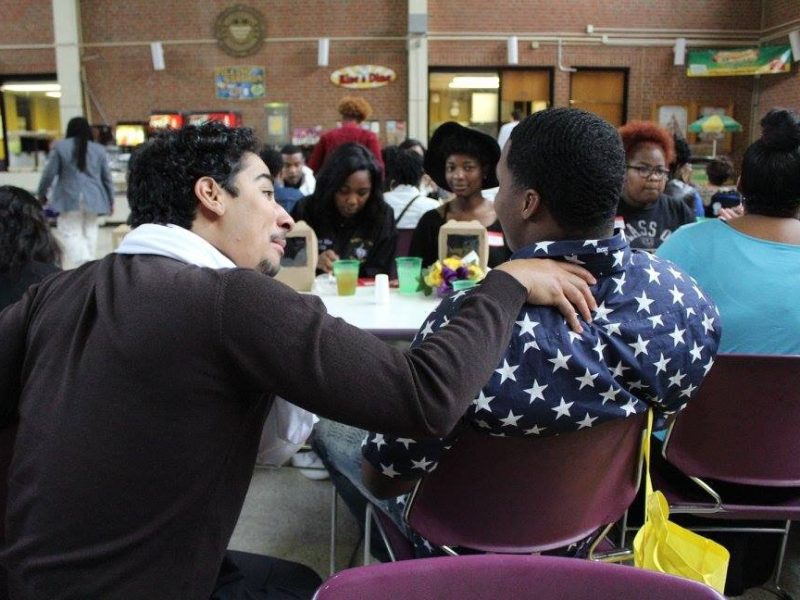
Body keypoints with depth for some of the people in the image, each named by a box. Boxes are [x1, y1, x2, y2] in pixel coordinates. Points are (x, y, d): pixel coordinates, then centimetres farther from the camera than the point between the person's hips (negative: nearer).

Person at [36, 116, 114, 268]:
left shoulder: (60, 147, -1)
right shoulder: (99, 149, 7)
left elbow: (49, 173, -1)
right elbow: (107, 177, 10)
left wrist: (42, 193, 12)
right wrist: (110, 201, 18)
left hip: (69, 200, -3)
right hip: (92, 199, 3)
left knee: (71, 233, -3)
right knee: (90, 232, 12)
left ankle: (83, 265, -22)